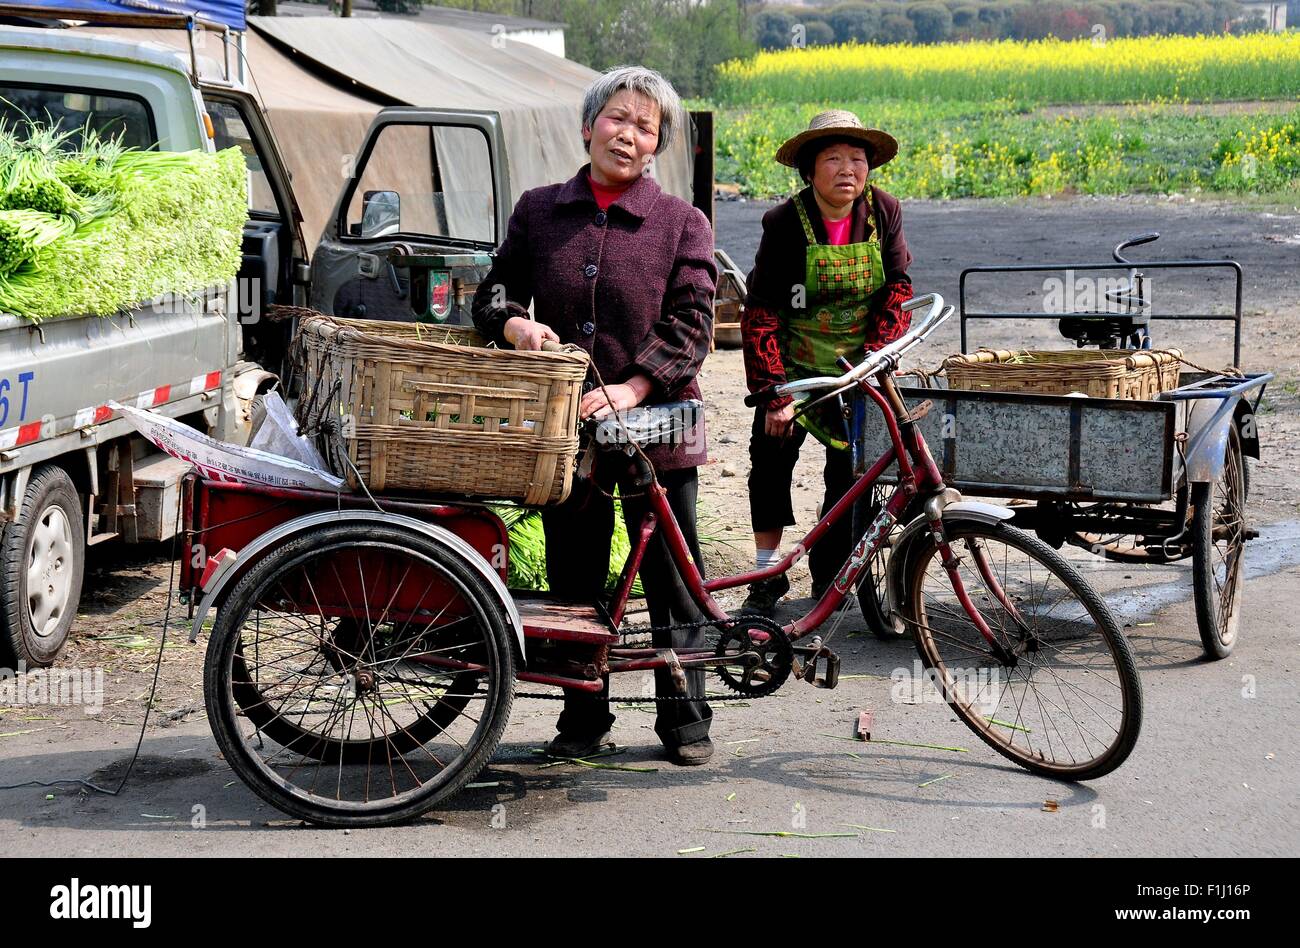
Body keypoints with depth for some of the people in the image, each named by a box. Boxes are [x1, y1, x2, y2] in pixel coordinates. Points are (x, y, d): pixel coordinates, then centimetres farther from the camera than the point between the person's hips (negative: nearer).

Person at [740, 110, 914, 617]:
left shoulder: (883, 212, -8)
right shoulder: (786, 223, -16)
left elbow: (897, 289, -1)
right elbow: (761, 313, -14)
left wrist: (874, 357, -14)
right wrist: (775, 394, -19)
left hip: (860, 371, 2)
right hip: (796, 365, -2)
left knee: (851, 471, 1)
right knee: (771, 451, -11)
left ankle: (828, 581, 13)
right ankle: (767, 576, -1)